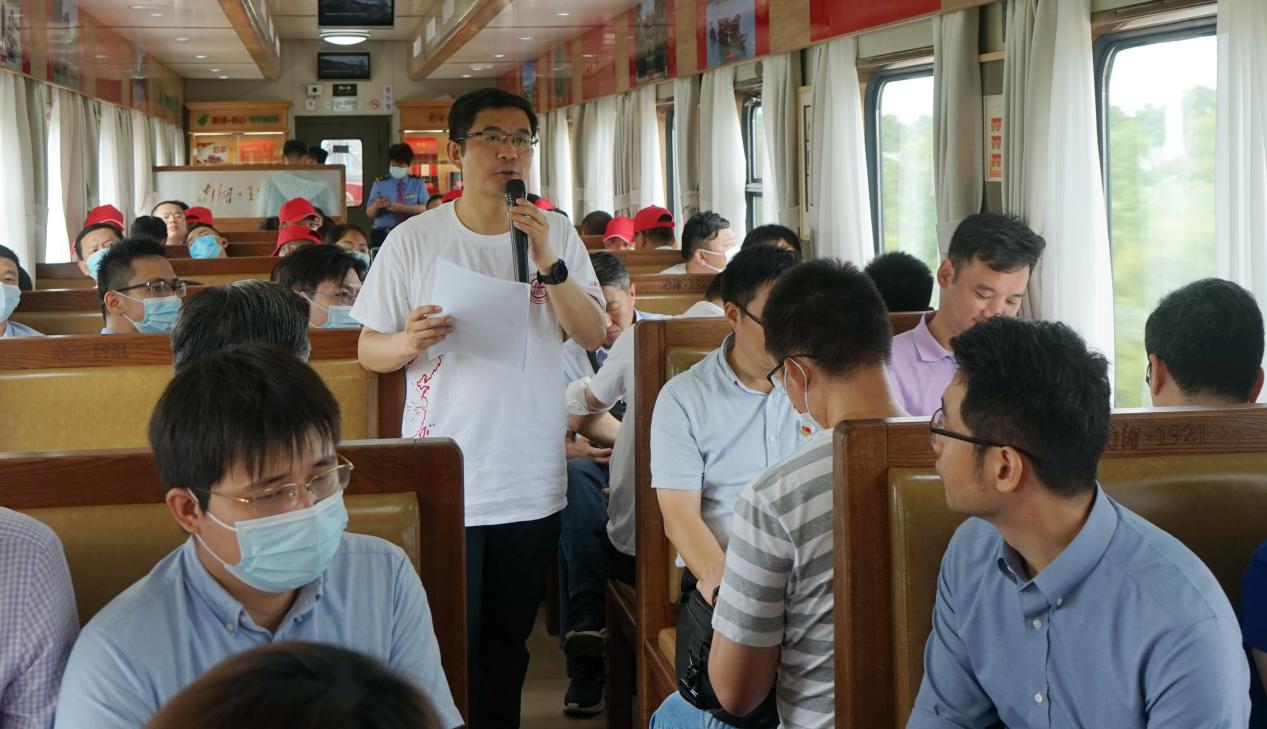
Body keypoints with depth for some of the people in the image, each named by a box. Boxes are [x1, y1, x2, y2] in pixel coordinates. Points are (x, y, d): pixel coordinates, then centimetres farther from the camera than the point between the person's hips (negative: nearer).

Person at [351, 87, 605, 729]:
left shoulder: (556, 235, 3)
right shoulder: (413, 241, -4)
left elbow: (593, 335, -4)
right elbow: (369, 350, -1)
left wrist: (549, 264, -17)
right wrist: (408, 343, -23)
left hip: (533, 481, 3)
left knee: (508, 643, 16)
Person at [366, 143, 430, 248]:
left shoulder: (418, 183, 7)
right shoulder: (380, 184, 7)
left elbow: (425, 208, -6)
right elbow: (369, 214, 5)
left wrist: (402, 208, -21)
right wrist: (376, 206, -19)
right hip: (382, 235, 0)